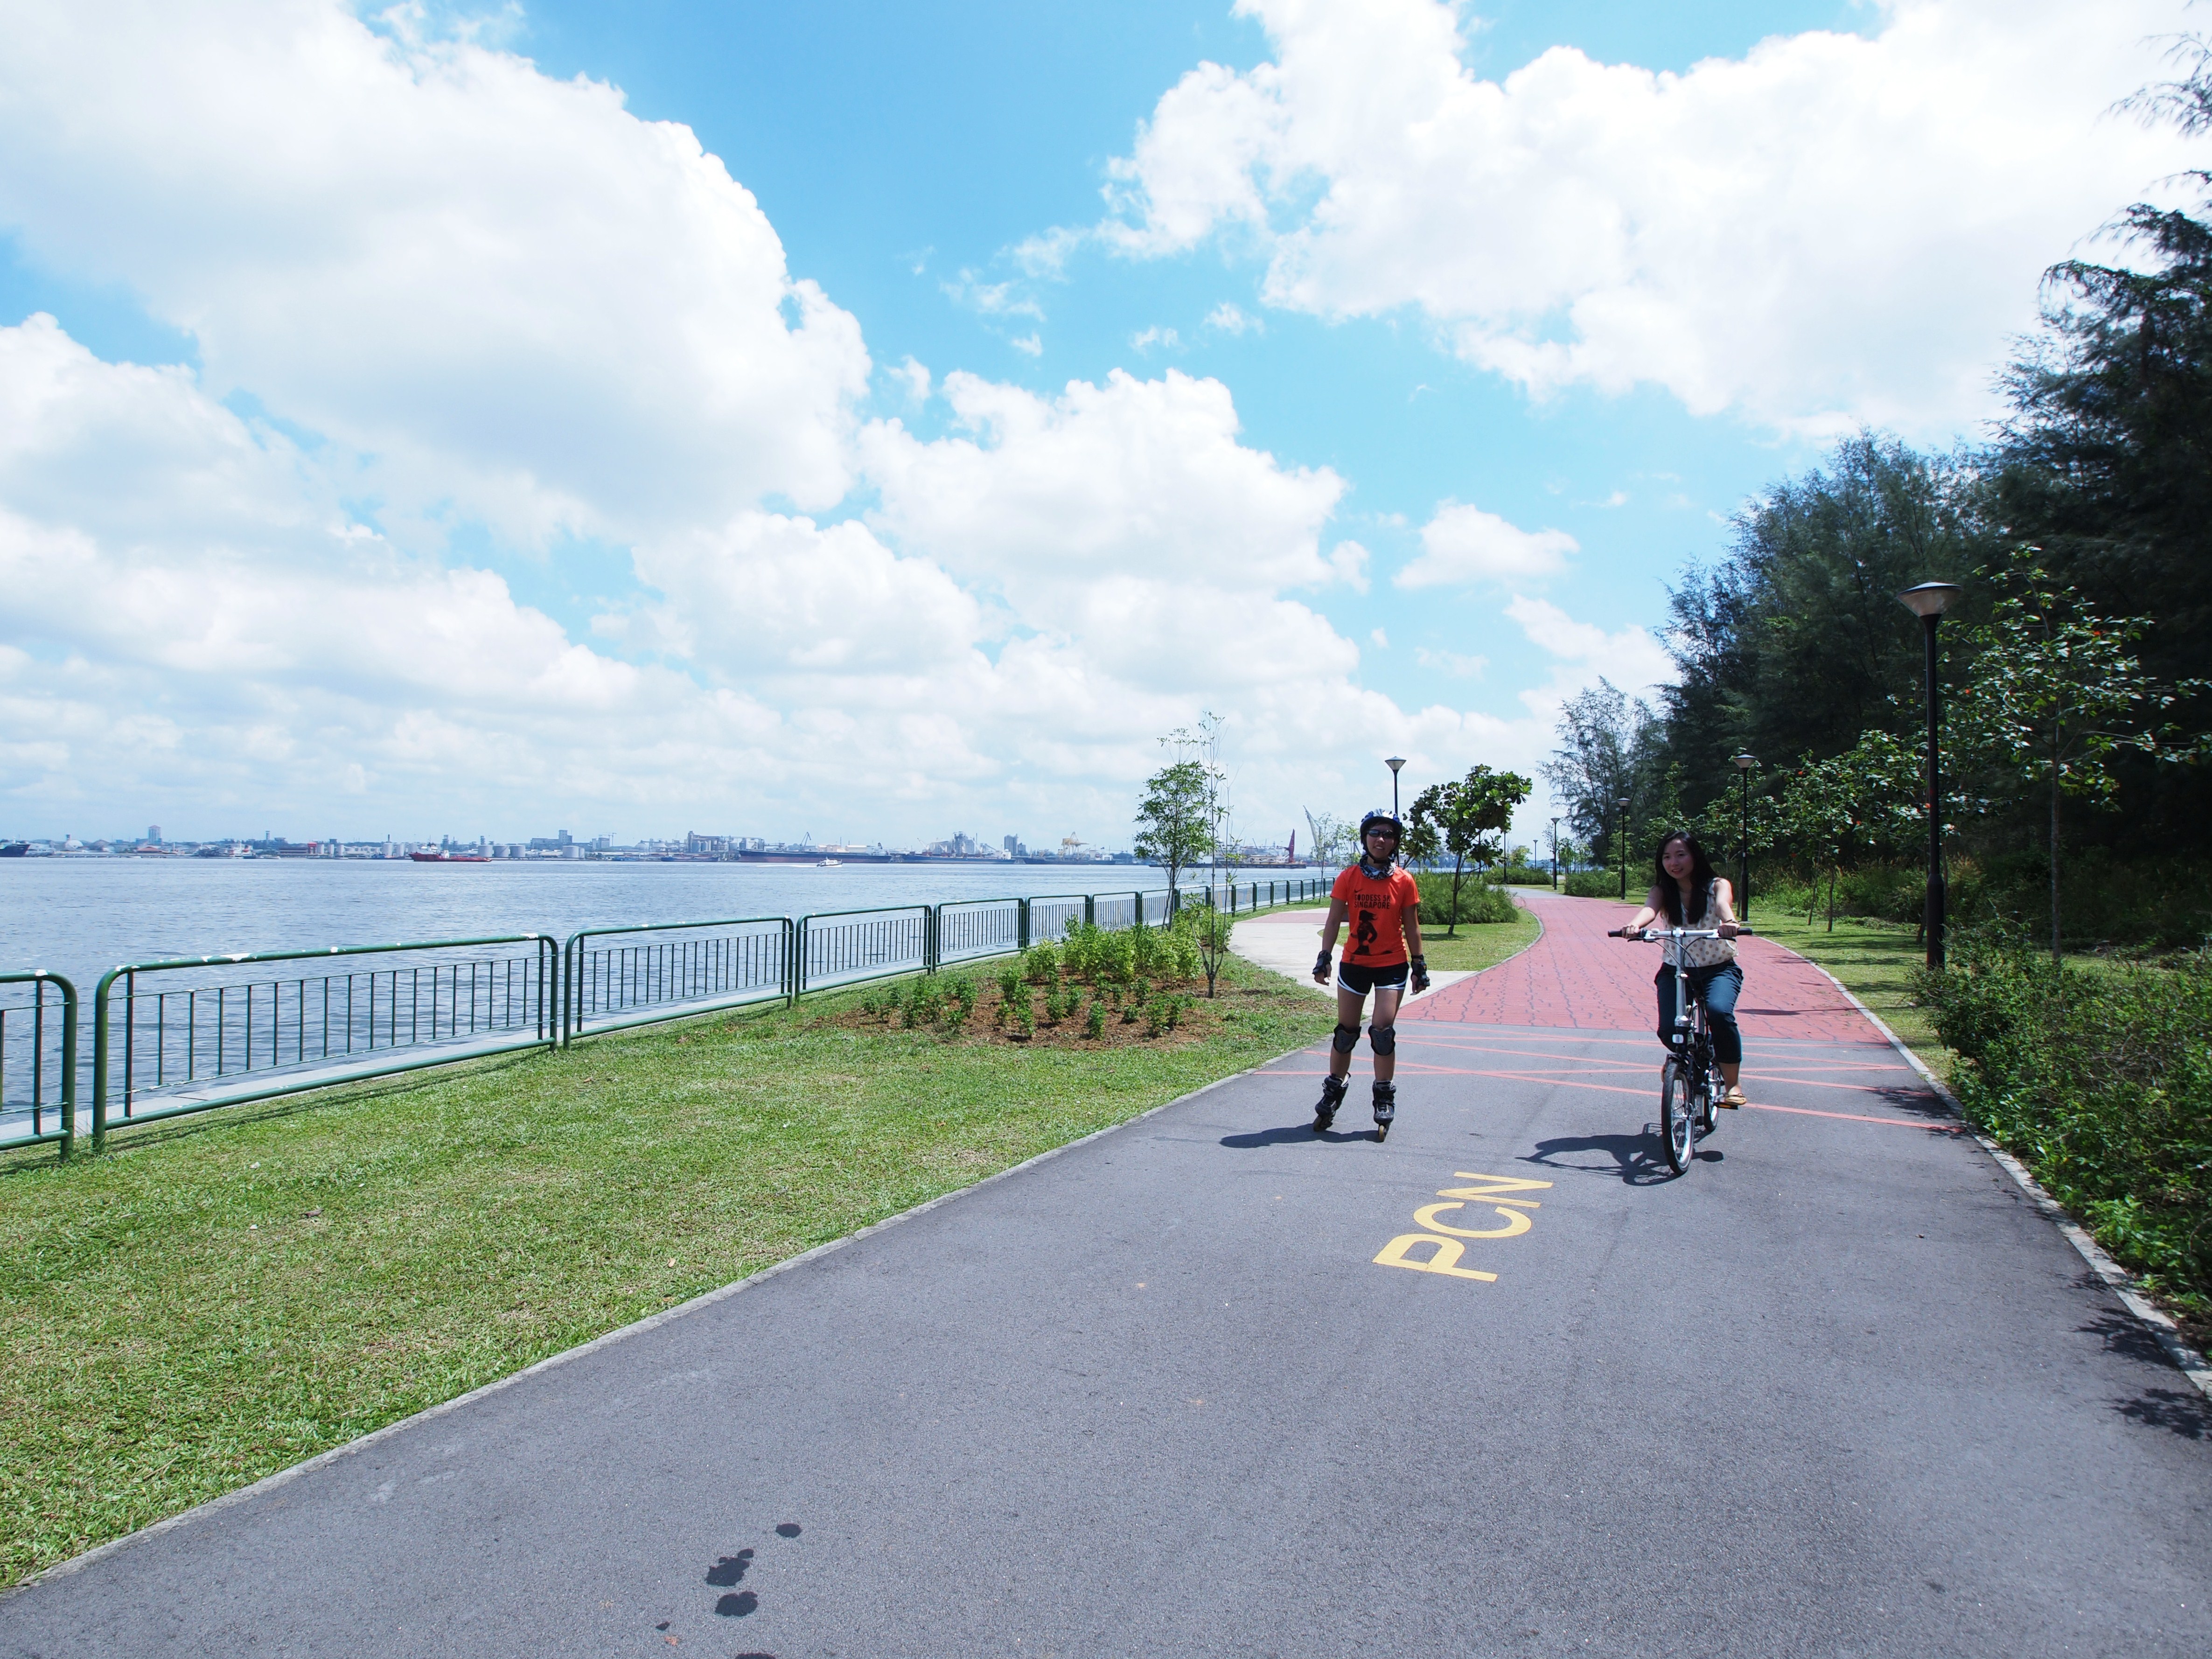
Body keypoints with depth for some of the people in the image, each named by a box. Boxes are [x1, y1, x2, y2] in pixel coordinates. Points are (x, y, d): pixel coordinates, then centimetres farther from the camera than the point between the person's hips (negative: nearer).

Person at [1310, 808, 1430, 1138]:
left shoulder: (1404, 881, -3)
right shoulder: (1348, 878, -3)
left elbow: (1411, 926, 3)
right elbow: (1334, 921, -2)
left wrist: (1419, 965, 3)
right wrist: (1324, 957, -9)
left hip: (1393, 965, -1)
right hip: (1354, 963, 1)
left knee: (1383, 1030, -10)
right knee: (1346, 1031, 7)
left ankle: (1384, 1099, 5)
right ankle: (1332, 1093, 22)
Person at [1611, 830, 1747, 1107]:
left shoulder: (1717, 885, -6)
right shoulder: (1662, 891, -3)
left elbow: (1723, 903, -30)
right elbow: (1649, 909, -26)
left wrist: (1728, 921, -54)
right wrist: (1635, 926, -50)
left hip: (1719, 969, -1)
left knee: (1719, 1012, -31)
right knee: (1669, 1029, -19)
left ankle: (1733, 1084, -11)